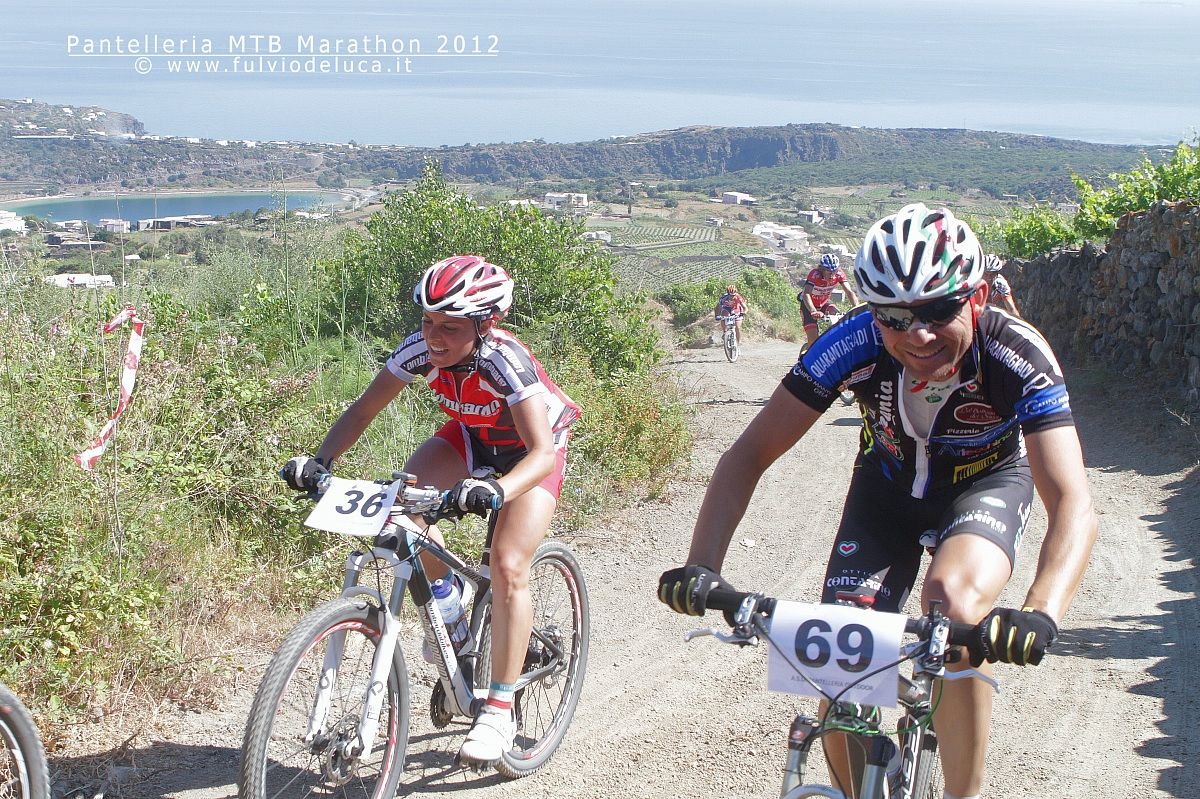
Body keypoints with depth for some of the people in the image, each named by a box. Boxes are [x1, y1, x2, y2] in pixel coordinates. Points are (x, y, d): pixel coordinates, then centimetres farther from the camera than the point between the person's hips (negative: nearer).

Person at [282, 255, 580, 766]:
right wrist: (320, 462, -33)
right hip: (472, 436, 5)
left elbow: (541, 452, -44)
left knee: (507, 566, -20)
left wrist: (493, 491, -63)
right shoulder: (420, 349, -24)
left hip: (533, 448, -5)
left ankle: (499, 712, -9)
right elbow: (363, 410, -16)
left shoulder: (505, 360, -37)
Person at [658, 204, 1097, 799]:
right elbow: (751, 453, -27)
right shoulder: (855, 343, -30)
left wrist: (1041, 614, -61)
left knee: (953, 599, -33)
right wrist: (701, 567, -42)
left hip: (987, 480, -2)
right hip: (888, 482, 2)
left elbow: (1072, 503, -42)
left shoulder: (1019, 356, -34)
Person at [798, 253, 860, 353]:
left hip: (824, 302, 4)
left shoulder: (839, 274, -23)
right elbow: (806, 294, -47)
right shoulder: (814, 274, -35)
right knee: (813, 339, -15)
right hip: (809, 304, -4)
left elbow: (849, 291, -31)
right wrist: (813, 311, -65)